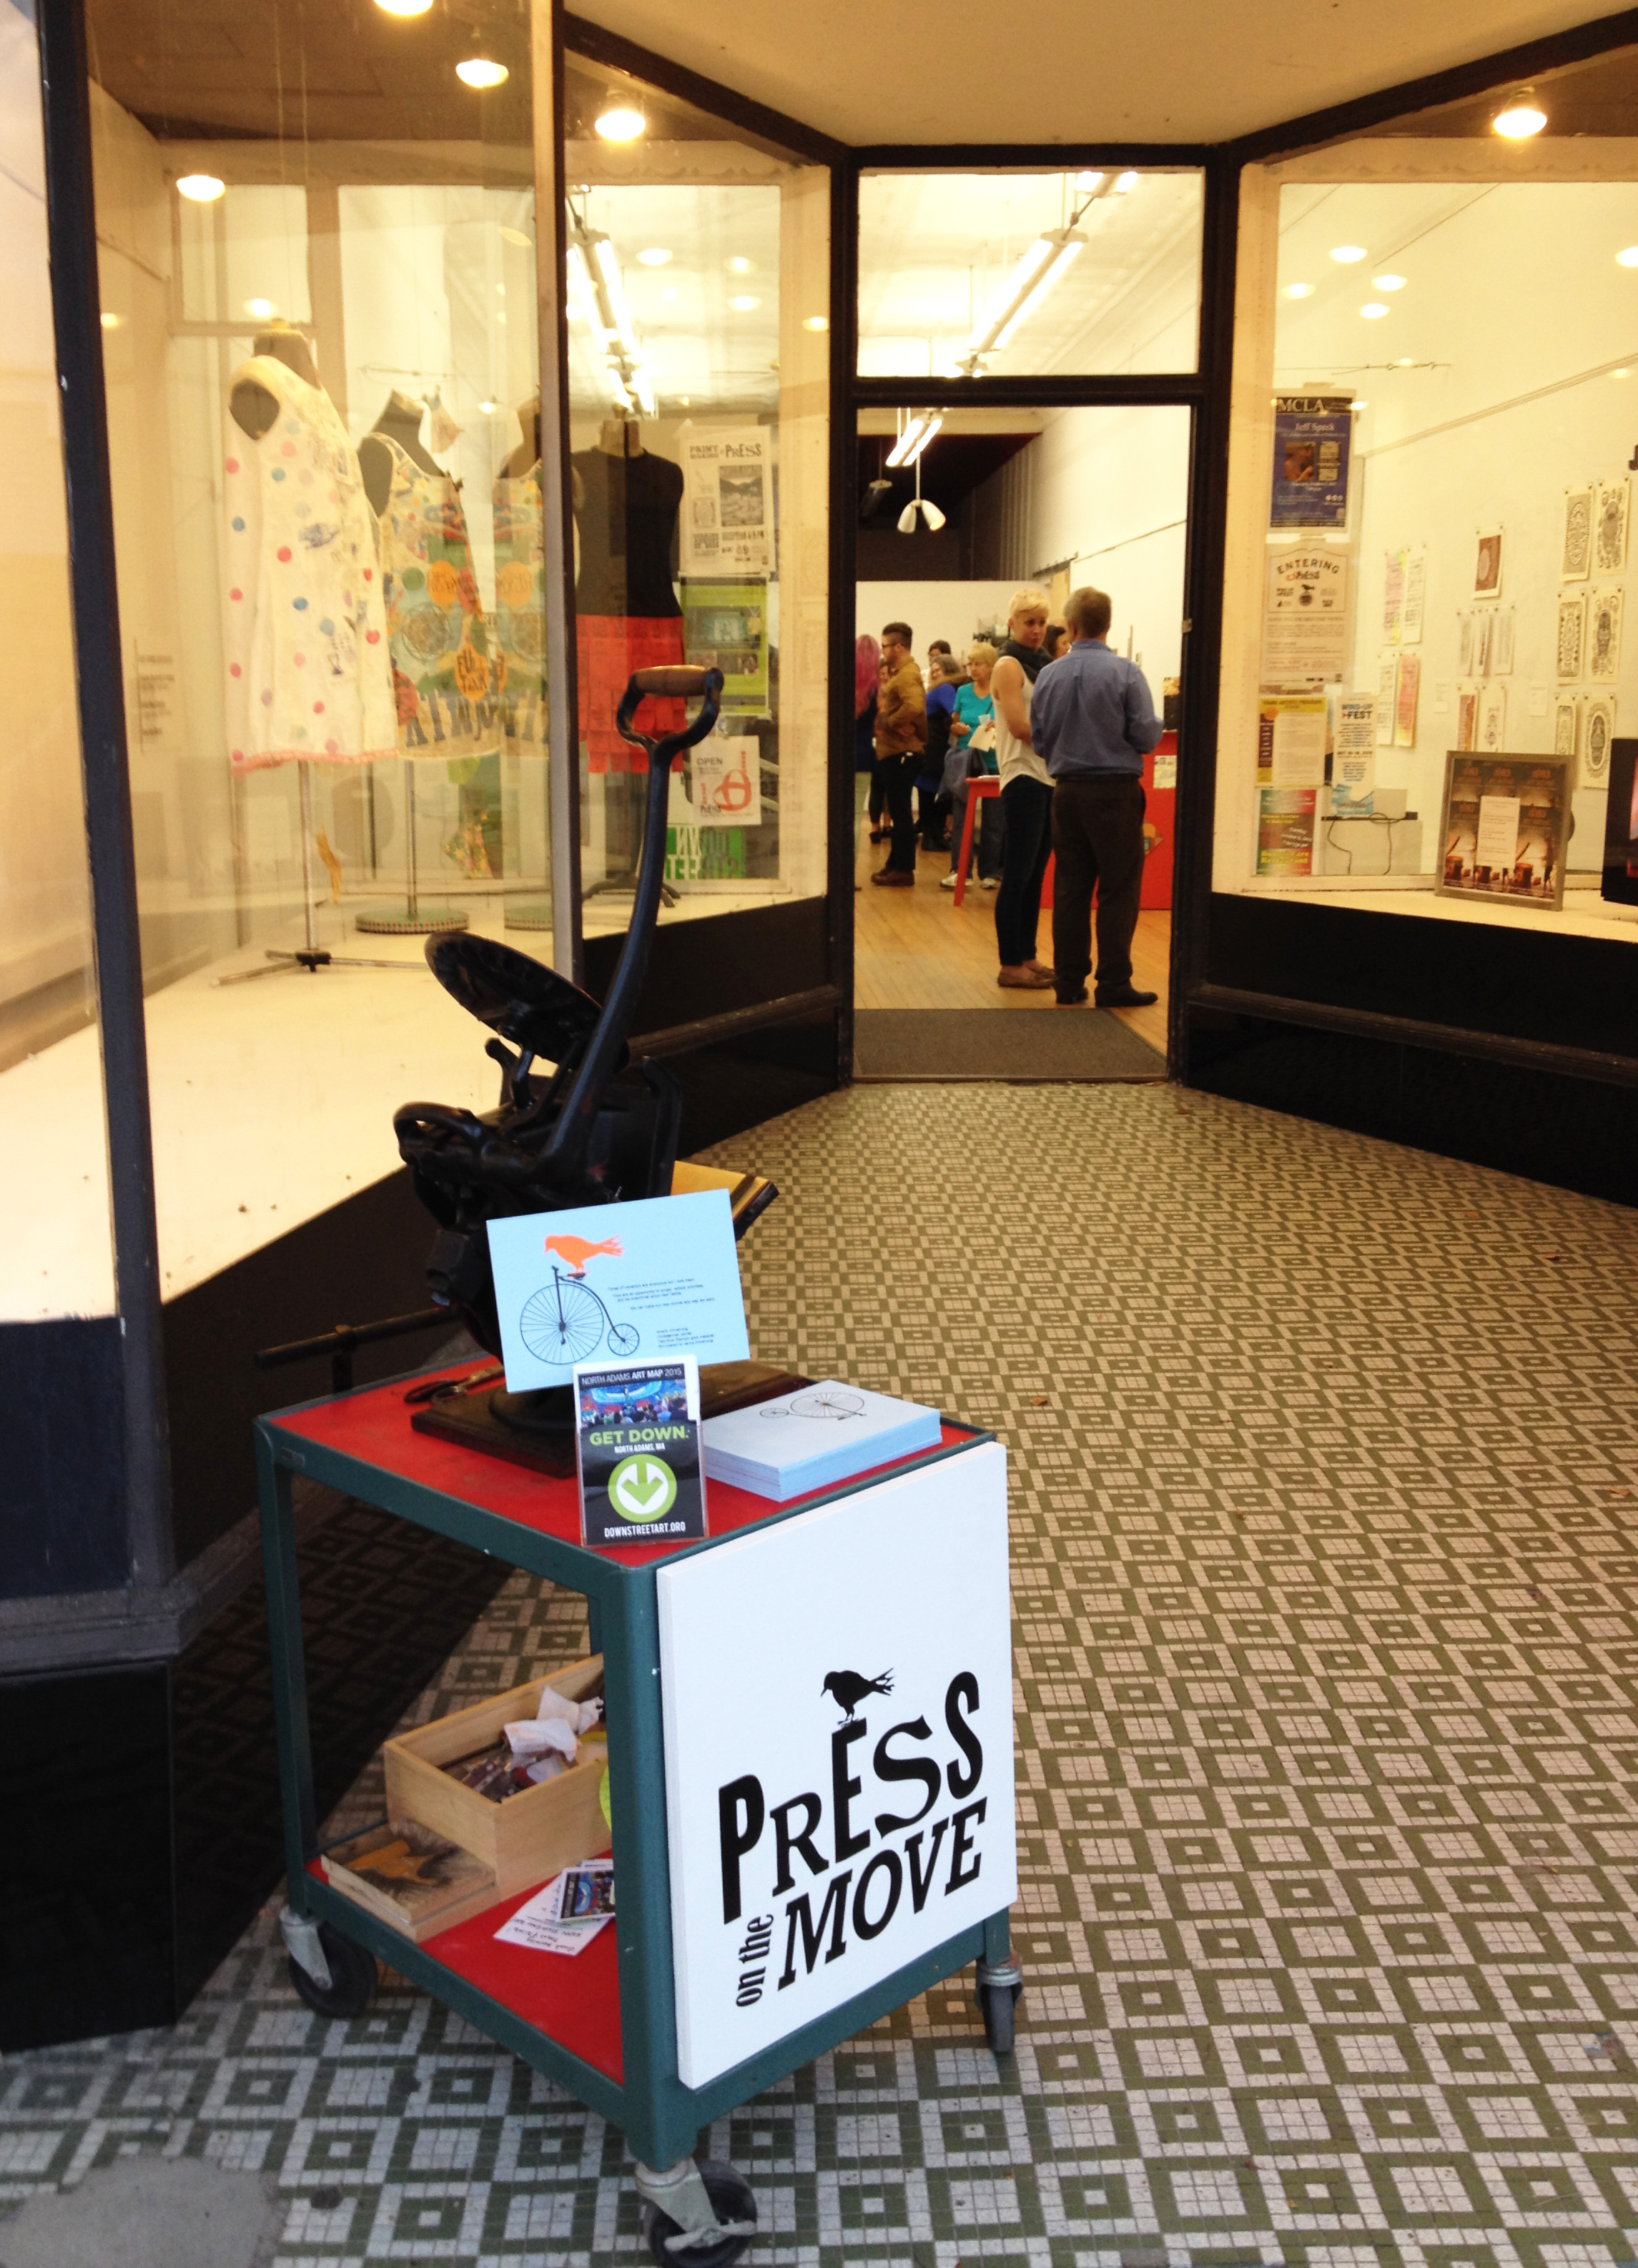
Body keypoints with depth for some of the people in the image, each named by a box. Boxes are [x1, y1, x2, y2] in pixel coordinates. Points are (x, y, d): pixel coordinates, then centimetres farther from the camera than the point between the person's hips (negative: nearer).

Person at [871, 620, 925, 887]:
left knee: (901, 812, -5)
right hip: (893, 752, 10)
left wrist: (890, 722, -21)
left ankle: (904, 870, -1)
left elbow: (914, 706, -33)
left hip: (901, 753, -10)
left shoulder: (907, 675, -16)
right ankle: (895, 864, 23)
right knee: (898, 811, 15)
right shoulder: (895, 672, 16)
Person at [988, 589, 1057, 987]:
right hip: (1024, 778, -8)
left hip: (1048, 777, 8)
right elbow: (1020, 726, -15)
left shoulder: (1041, 665, 18)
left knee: (1035, 874, 10)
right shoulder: (1009, 666, -6)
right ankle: (1010, 965, -1)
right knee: (1017, 875, -5)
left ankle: (1027, 957, 16)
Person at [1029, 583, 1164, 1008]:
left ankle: (1070, 984, 13)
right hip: (1116, 791, -4)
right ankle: (1113, 984, 2)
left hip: (1067, 791, 4)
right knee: (1118, 890, 1)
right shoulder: (1125, 673, -11)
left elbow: (1039, 741, 6)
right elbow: (1147, 736, -11)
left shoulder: (1050, 675, 1)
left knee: (1070, 889, 9)